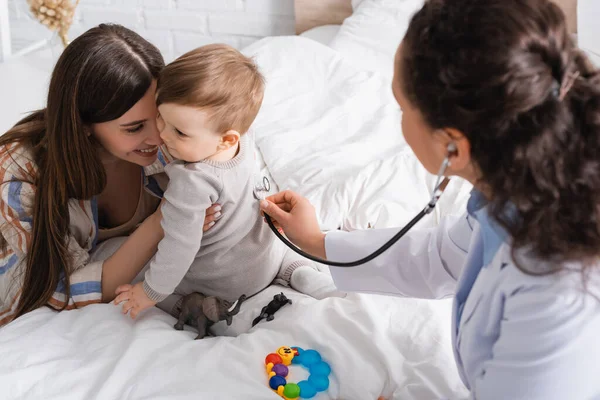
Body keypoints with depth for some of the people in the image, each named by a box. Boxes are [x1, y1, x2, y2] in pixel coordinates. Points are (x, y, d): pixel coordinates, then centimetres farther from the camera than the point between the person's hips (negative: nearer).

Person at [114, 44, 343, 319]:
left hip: (228, 283, -5)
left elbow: (180, 247, -32)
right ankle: (300, 275, 14)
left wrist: (151, 292, -17)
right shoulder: (241, 142, -19)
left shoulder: (191, 183, -40)